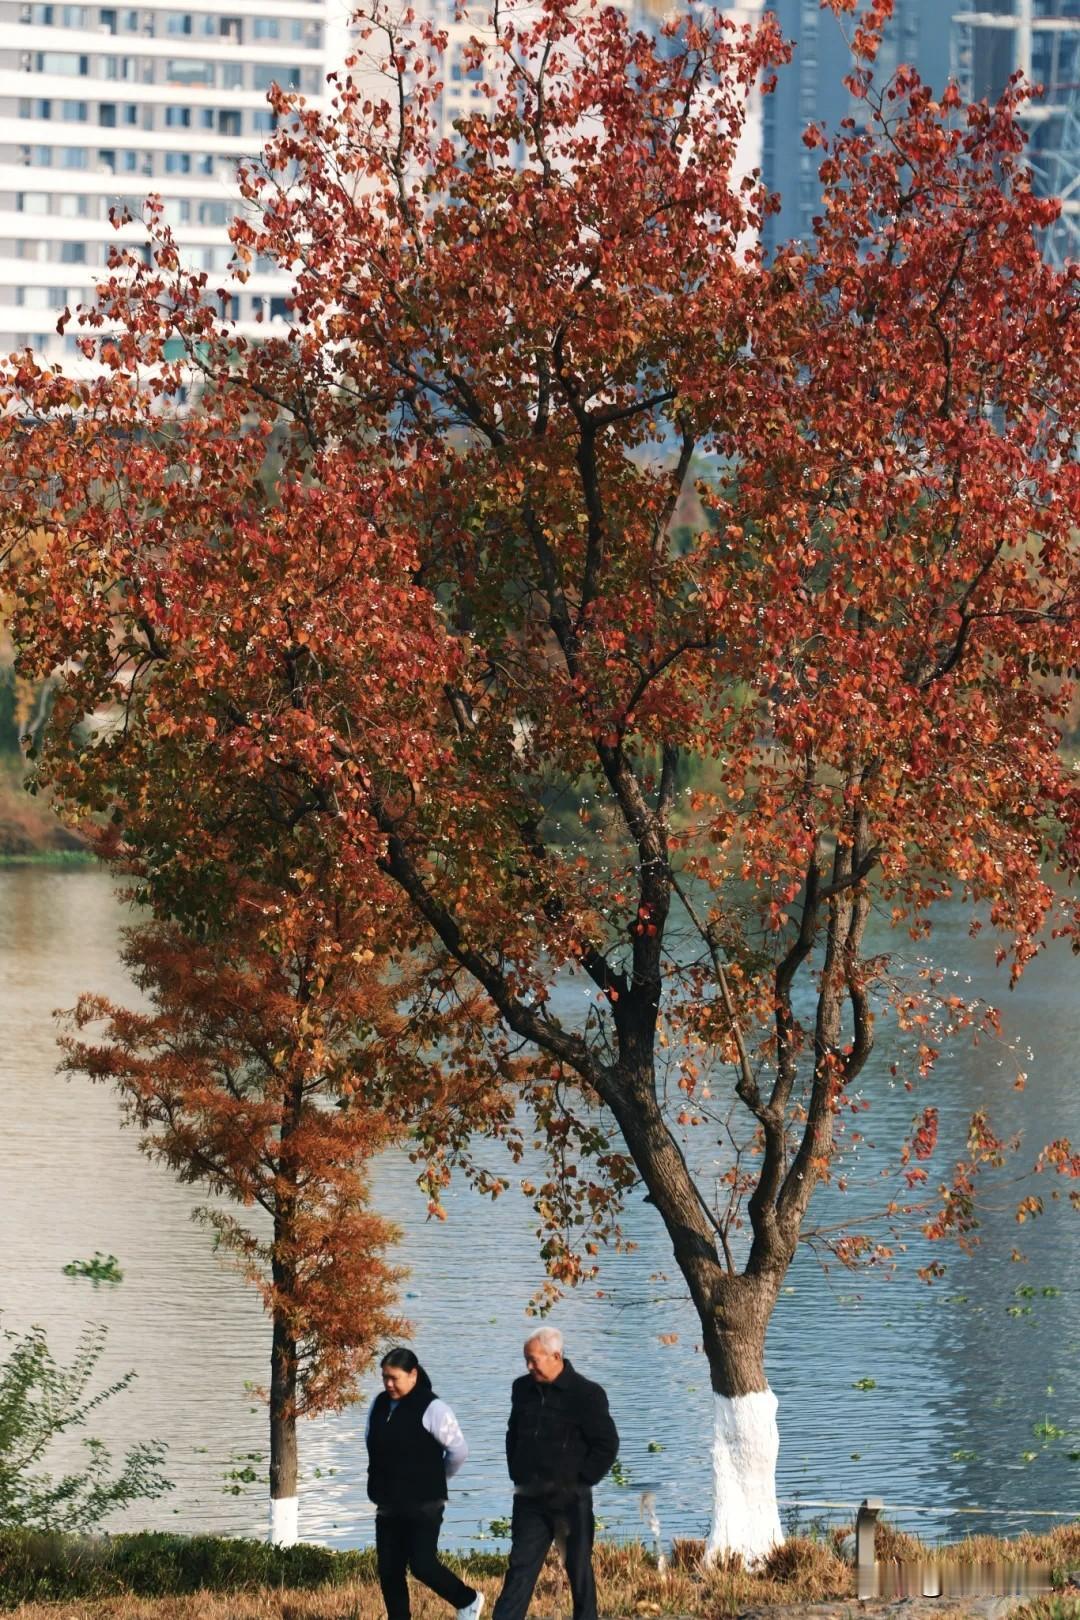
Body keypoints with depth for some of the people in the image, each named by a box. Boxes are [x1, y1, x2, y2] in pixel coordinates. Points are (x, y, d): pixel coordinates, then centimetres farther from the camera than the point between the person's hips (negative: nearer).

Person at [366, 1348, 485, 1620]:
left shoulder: (431, 1408, -13)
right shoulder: (379, 1405, 7)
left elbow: (459, 1450, -10)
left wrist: (436, 1477, 5)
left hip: (424, 1505, -7)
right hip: (388, 1505, 7)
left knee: (422, 1564, -12)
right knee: (388, 1571, 5)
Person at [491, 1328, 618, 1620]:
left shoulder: (586, 1394, -9)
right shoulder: (523, 1389, 8)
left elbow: (607, 1445, -8)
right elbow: (513, 1434, 23)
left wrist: (580, 1481, -9)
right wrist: (517, 1476, 13)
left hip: (570, 1499, -5)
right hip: (529, 1498, 5)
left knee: (579, 1569, 5)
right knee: (520, 1567, -1)